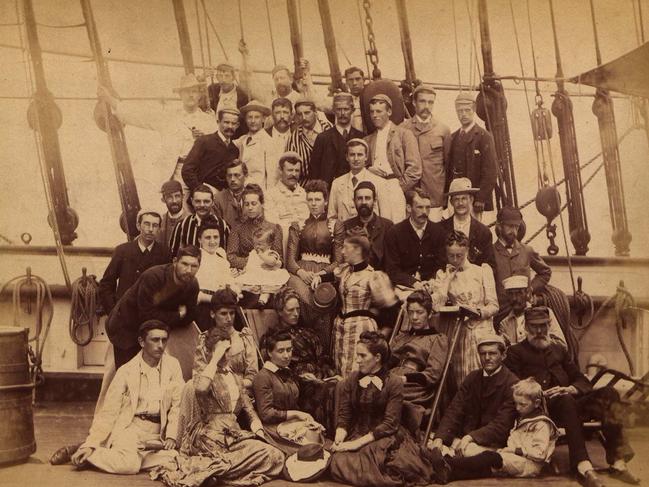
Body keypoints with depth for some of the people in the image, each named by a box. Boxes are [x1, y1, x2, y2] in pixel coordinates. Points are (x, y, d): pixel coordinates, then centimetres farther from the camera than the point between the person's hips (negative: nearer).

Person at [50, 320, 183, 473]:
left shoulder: (172, 365, 5)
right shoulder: (126, 371, 0)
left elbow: (178, 404, 2)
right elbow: (108, 412, -1)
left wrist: (171, 436, -11)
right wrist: (90, 444, -10)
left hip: (157, 434, 3)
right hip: (130, 428, -3)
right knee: (128, 465, -31)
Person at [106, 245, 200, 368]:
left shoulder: (192, 285, -12)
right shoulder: (152, 276, -30)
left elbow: (188, 318, -5)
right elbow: (147, 315, -28)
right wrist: (177, 316, -20)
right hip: (127, 327, -5)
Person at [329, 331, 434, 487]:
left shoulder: (394, 383, -3)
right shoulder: (350, 381, 8)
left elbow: (390, 423, -10)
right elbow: (343, 417, 6)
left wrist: (359, 442, -17)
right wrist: (338, 440, -15)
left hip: (385, 438, -3)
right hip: (356, 434, 3)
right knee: (338, 463, -25)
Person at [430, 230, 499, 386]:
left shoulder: (482, 270, 7)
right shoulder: (442, 275, 11)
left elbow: (493, 306, 3)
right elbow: (436, 306, -5)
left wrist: (478, 312, -16)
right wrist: (448, 278, -3)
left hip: (482, 329, -1)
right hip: (459, 333, 1)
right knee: (462, 380, -5)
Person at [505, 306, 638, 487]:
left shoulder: (559, 350, 28)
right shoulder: (516, 352, 13)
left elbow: (583, 381, 20)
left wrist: (570, 389, -3)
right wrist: (539, 395, -15)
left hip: (570, 402, 5)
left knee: (608, 393, -21)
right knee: (565, 401, -38)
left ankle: (618, 460, -32)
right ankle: (583, 466, -50)